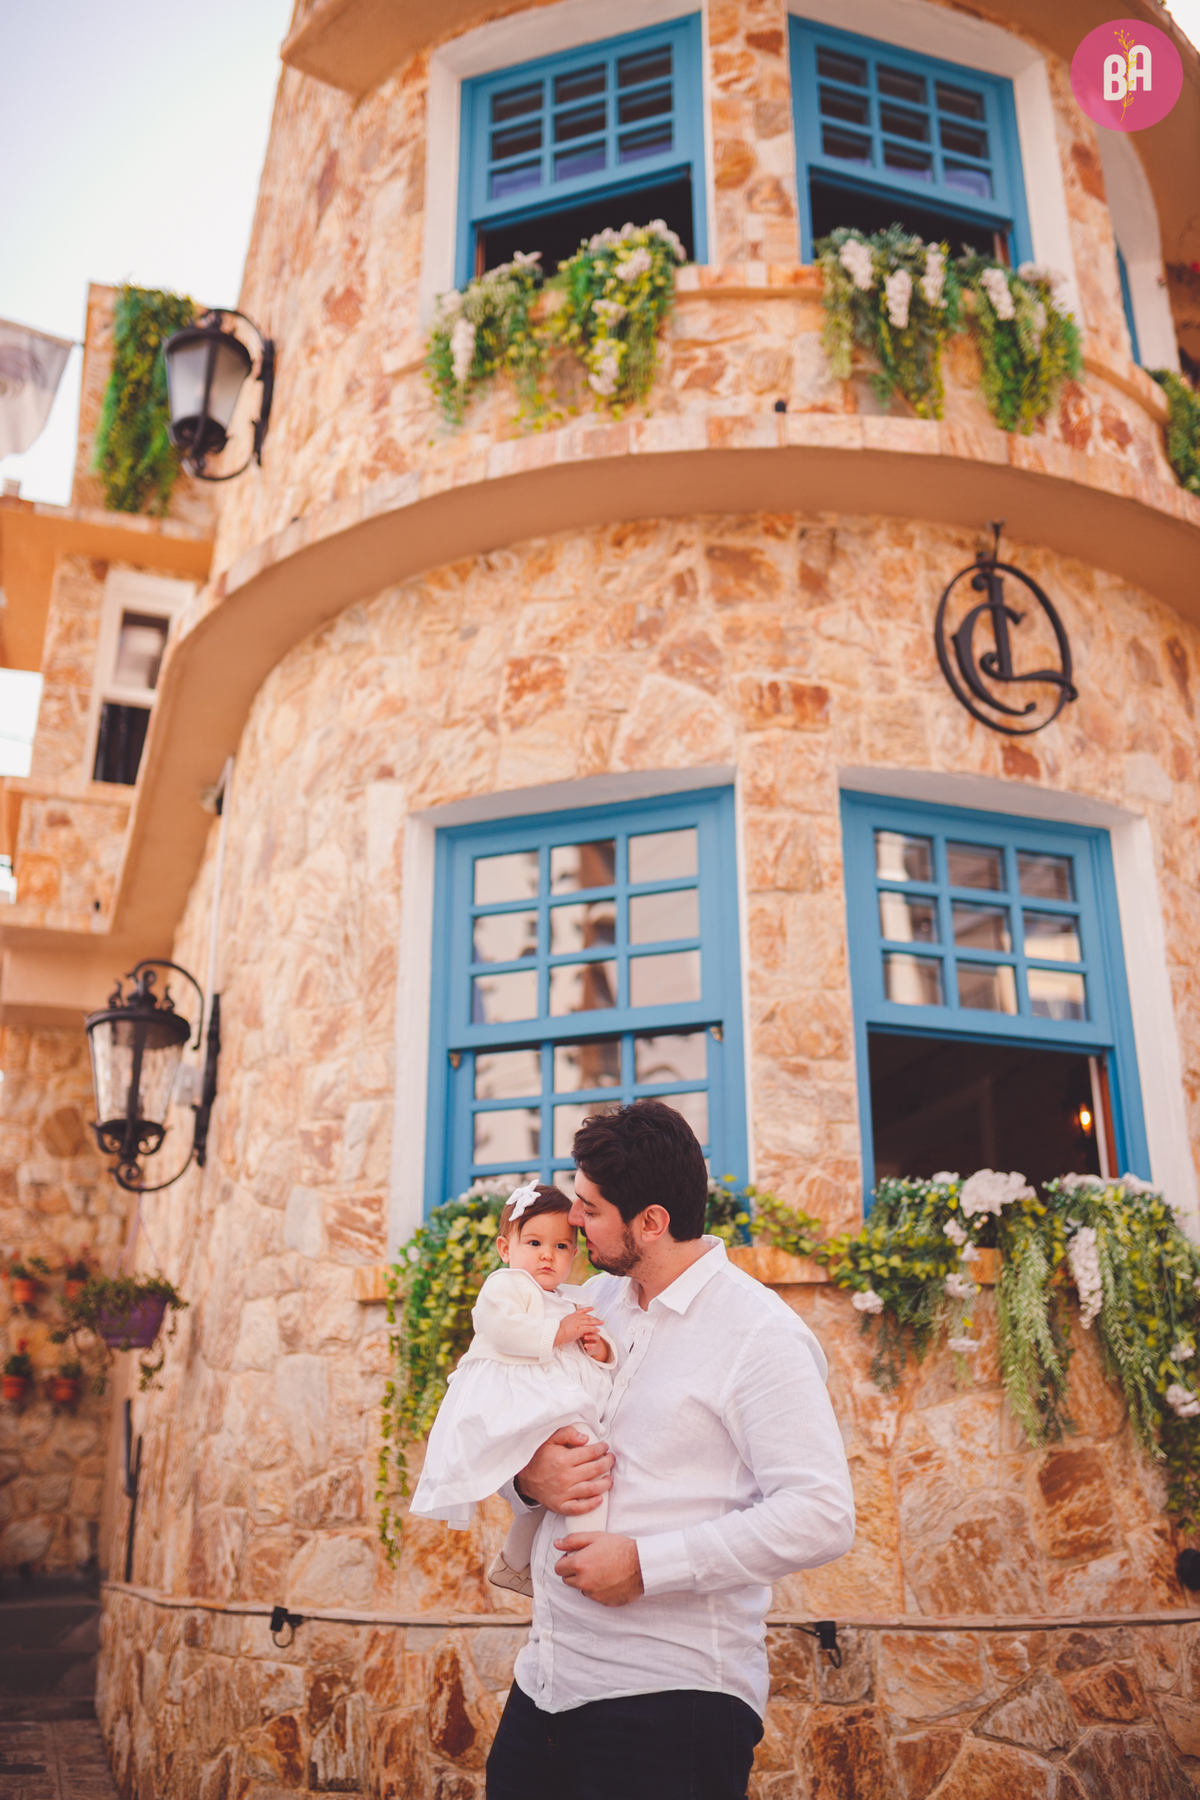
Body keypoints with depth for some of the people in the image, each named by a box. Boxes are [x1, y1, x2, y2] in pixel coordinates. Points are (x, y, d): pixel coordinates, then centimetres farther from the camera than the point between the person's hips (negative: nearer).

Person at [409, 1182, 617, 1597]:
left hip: (558, 1407, 10)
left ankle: (514, 1564, 44)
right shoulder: (504, 1284, -1)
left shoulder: (573, 1302, 24)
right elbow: (501, 1328, -22)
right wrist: (557, 1333, -18)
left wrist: (600, 1348, 1)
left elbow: (610, 1357, 26)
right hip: (514, 1406, -10)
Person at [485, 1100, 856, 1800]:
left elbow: (822, 1517, -19)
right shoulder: (592, 1305, 10)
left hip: (670, 1695, -6)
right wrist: (528, 1476, -7)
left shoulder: (760, 1334, -12)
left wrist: (646, 1563, -20)